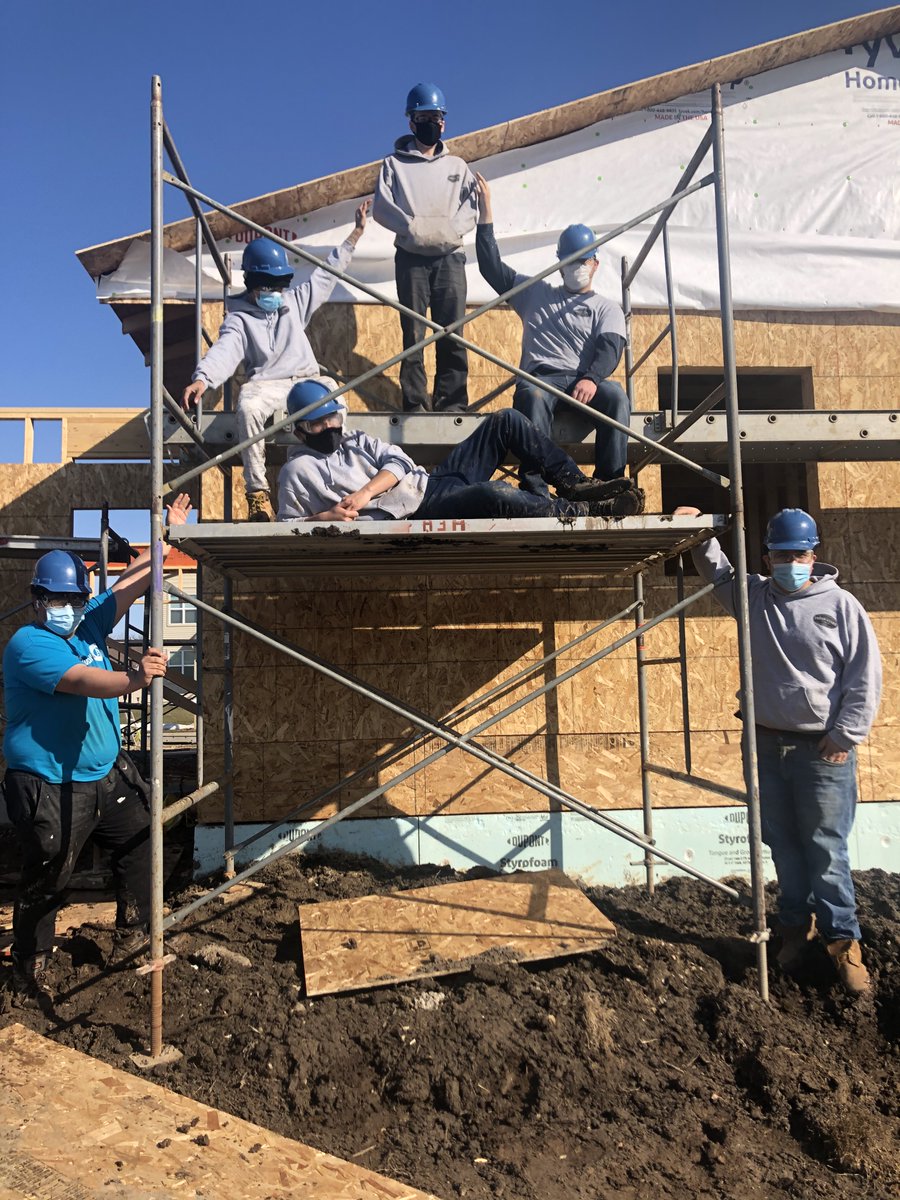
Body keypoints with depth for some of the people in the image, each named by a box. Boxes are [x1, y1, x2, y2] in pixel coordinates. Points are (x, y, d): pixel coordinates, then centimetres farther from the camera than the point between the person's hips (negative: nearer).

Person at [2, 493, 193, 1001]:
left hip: (107, 775, 8)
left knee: (140, 843, 16)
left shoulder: (90, 623, 3)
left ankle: (133, 934, 34)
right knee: (46, 882, 5)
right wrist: (135, 679, -54)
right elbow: (84, 680, -36)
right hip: (51, 788, -8)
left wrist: (169, 531, 8)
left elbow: (134, 580, 7)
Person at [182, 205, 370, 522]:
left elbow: (327, 273, 28)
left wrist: (356, 233, 29)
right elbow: (223, 351, -14)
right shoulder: (239, 319, 5)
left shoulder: (295, 300, 21)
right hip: (265, 384, -3)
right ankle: (257, 492, -35)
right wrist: (201, 378, -35)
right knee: (248, 408, -38)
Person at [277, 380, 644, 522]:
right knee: (493, 496, -35)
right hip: (414, 516, -8)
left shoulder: (356, 439, 22)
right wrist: (323, 517, -16)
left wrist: (366, 492, -12)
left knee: (505, 421, -3)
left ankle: (574, 483, -1)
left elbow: (398, 461, 7)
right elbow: (287, 525, 4)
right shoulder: (297, 470, 7)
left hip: (433, 481, 8)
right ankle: (591, 511, -20)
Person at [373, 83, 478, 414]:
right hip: (411, 258, -1)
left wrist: (450, 228, -14)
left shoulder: (457, 166, 18)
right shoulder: (395, 164, 12)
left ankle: (452, 402, -3)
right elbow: (381, 207, 0)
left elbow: (472, 208, 6)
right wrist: (413, 226, -16)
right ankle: (415, 403, -3)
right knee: (413, 333, -5)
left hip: (450, 257, 2)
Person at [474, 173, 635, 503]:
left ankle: (611, 483, -35)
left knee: (615, 394, -33)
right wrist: (486, 213, 15)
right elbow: (492, 267, 22)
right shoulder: (537, 293, 27)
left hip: (584, 383, 0)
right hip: (540, 378, 0)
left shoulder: (607, 309, 21)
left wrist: (591, 378, -21)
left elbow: (609, 349, 2)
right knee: (533, 396, -37)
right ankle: (534, 488, -44)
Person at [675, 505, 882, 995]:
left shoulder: (841, 605, -4)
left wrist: (846, 734, -6)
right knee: (783, 844, 14)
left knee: (826, 849, 0)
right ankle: (795, 925, 30)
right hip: (766, 746, 4)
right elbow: (716, 568, 24)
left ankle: (843, 939, 15)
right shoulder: (753, 595, 5)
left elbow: (865, 676, -3)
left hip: (825, 751, -3)